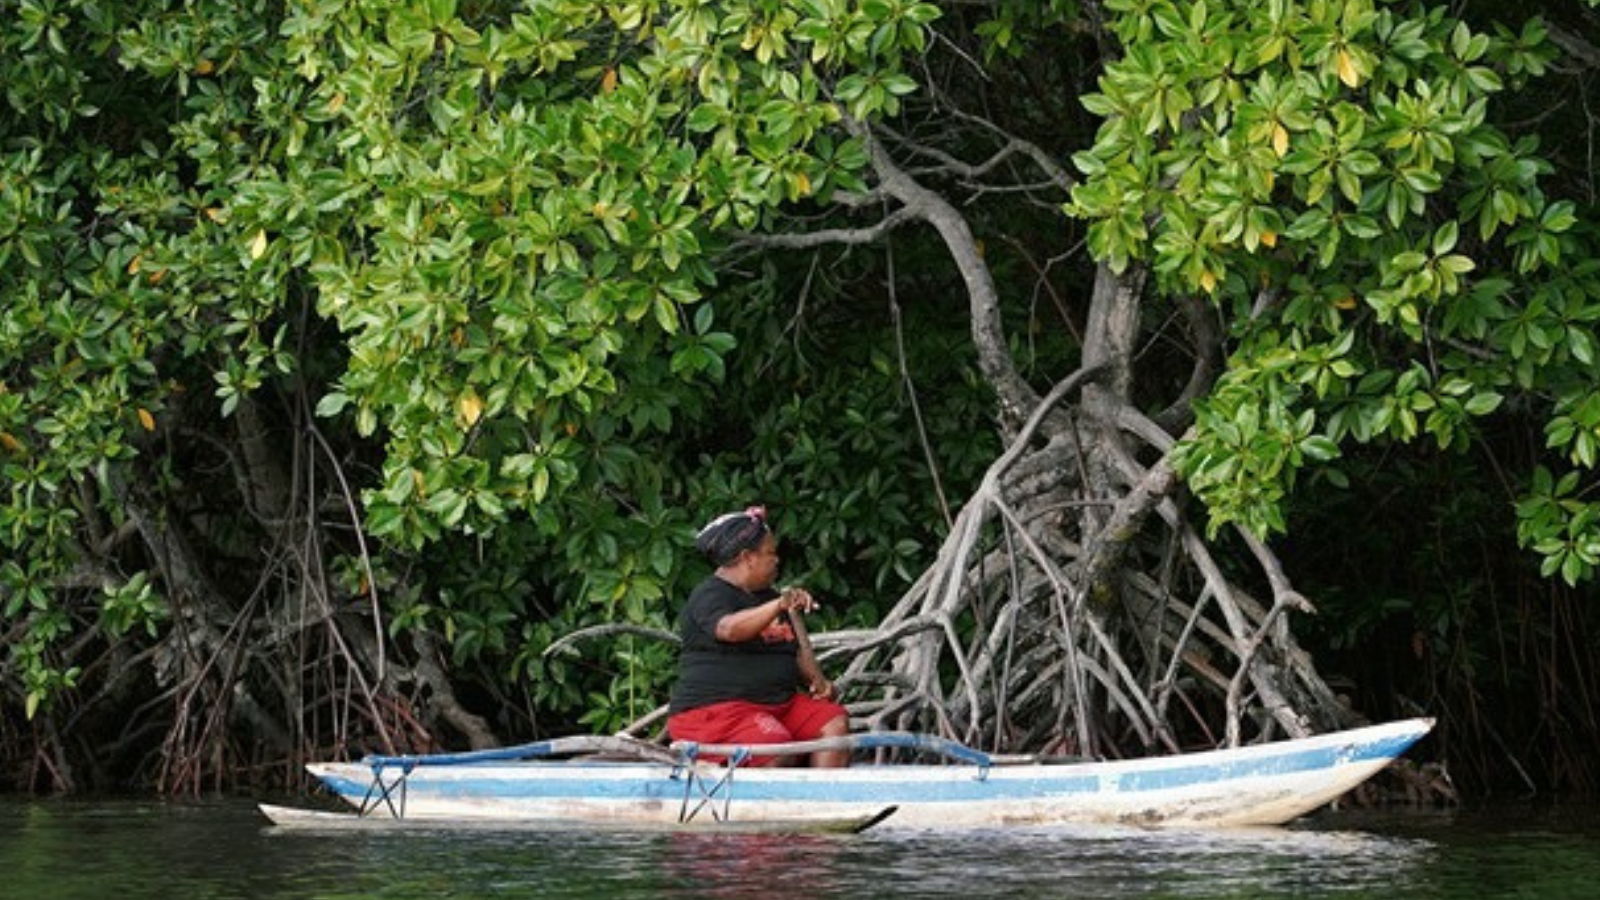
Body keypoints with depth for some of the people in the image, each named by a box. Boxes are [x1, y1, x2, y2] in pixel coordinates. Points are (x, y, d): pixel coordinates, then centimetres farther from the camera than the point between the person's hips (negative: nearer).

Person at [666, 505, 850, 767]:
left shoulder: (767, 597, 22)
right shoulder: (708, 596, -8)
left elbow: (797, 647, 26)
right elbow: (729, 628, -30)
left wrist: (817, 681, 6)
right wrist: (779, 606, -42)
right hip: (714, 707, -9)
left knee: (835, 723, -11)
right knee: (778, 750, -33)